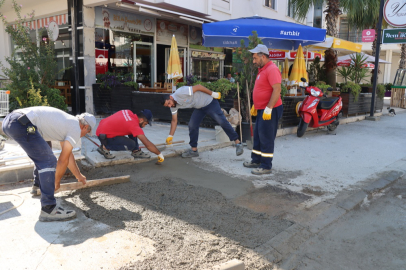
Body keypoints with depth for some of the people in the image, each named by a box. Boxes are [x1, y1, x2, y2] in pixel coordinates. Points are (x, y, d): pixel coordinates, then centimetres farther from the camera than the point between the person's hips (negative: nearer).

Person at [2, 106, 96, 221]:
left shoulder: (68, 122, 28)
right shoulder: (76, 129, 1)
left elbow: (68, 155, 37)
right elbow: (63, 160, 0)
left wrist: (79, 176, 44)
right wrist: (57, 182, 15)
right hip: (22, 124, -11)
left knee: (42, 156, 29)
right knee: (49, 161, -12)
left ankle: (37, 187, 45)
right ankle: (49, 210, -13)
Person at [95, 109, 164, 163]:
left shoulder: (128, 112, -2)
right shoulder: (134, 125, -23)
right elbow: (148, 144, -23)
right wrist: (159, 154, -11)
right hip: (104, 136, -9)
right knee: (131, 145, -18)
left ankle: (136, 151, 6)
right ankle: (105, 147, -7)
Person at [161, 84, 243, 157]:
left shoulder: (180, 93, -28)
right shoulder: (174, 106, -3)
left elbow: (198, 86, -24)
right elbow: (174, 121, 7)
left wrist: (213, 94, -20)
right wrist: (170, 136, 6)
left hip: (209, 102, -7)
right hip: (199, 108, 7)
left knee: (222, 121, -13)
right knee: (192, 125, -5)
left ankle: (238, 143, -8)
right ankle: (194, 150, 6)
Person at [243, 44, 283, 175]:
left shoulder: (272, 69, -17)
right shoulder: (262, 70, 15)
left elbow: (277, 90, -24)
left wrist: (268, 109, -26)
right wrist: (255, 106, 21)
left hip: (270, 110, -10)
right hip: (262, 110, 10)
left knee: (266, 138, -3)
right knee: (258, 135, 17)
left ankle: (266, 166, 6)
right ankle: (256, 160, 30)